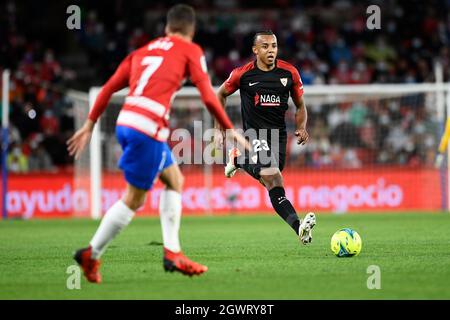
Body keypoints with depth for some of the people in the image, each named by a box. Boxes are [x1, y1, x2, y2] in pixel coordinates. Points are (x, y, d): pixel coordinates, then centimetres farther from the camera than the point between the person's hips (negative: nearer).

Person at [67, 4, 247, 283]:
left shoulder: (143, 50, 23)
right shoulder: (191, 51, 7)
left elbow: (109, 88, 17)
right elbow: (208, 97, -2)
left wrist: (90, 125, 20)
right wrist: (230, 130, 8)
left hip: (125, 122, 7)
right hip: (148, 127, -7)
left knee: (175, 180, 19)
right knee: (134, 199, 3)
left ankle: (172, 252, 14)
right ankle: (91, 255, 6)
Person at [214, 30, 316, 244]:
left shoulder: (289, 73, 1)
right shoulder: (242, 74, -3)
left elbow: (300, 106, 13)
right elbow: (220, 95, 15)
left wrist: (301, 127, -7)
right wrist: (219, 129, 10)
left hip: (278, 134, 4)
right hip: (254, 135, -4)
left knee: (270, 179, 2)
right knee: (273, 178, -25)